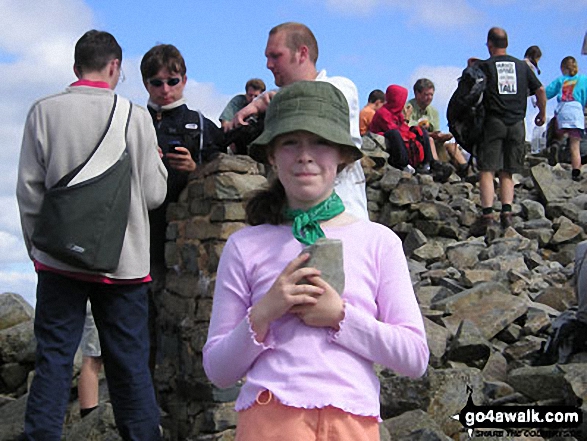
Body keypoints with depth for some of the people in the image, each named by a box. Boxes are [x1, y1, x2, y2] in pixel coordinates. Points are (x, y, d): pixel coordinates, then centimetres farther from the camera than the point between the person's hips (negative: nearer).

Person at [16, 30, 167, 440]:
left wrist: (37, 246, 10)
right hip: (124, 260, 0)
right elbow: (154, 193, -2)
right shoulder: (136, 117, -6)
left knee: (53, 358, 8)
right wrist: (155, 159, 18)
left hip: (61, 257, 1)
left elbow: (29, 189, -2)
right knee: (129, 362, 9)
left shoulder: (44, 111, -4)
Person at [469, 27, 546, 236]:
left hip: (493, 123, -3)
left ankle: (487, 214, -16)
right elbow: (540, 90, 13)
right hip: (517, 123, 4)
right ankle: (507, 212, -5)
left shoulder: (484, 66, 1)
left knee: (487, 171, -4)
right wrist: (542, 113, 26)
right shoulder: (522, 66, 12)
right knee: (507, 173, 9)